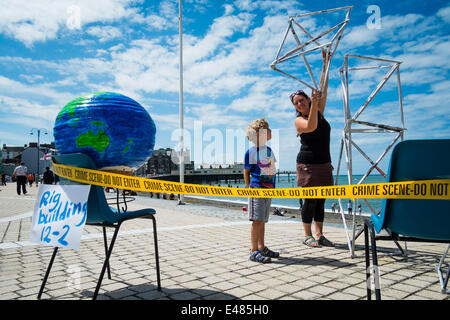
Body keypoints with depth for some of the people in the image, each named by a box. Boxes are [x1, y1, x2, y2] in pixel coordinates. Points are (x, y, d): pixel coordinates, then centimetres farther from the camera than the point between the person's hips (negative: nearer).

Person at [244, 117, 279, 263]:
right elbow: (246, 172, -3)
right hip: (257, 188, -7)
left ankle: (261, 248, 23)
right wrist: (248, 188, -5)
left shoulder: (269, 150, 13)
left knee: (263, 220, 14)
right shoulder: (251, 152, -8)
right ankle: (254, 251, -2)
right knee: (257, 220, -8)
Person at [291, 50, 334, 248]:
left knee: (320, 201, 8)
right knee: (310, 200, -4)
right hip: (308, 164, -6)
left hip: (324, 164, 6)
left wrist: (325, 66, 9)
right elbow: (311, 126, -25)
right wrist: (313, 104, -31)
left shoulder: (319, 112, 12)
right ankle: (307, 236, 6)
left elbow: (323, 91, 11)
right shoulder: (299, 121, -4)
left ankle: (319, 235, 14)